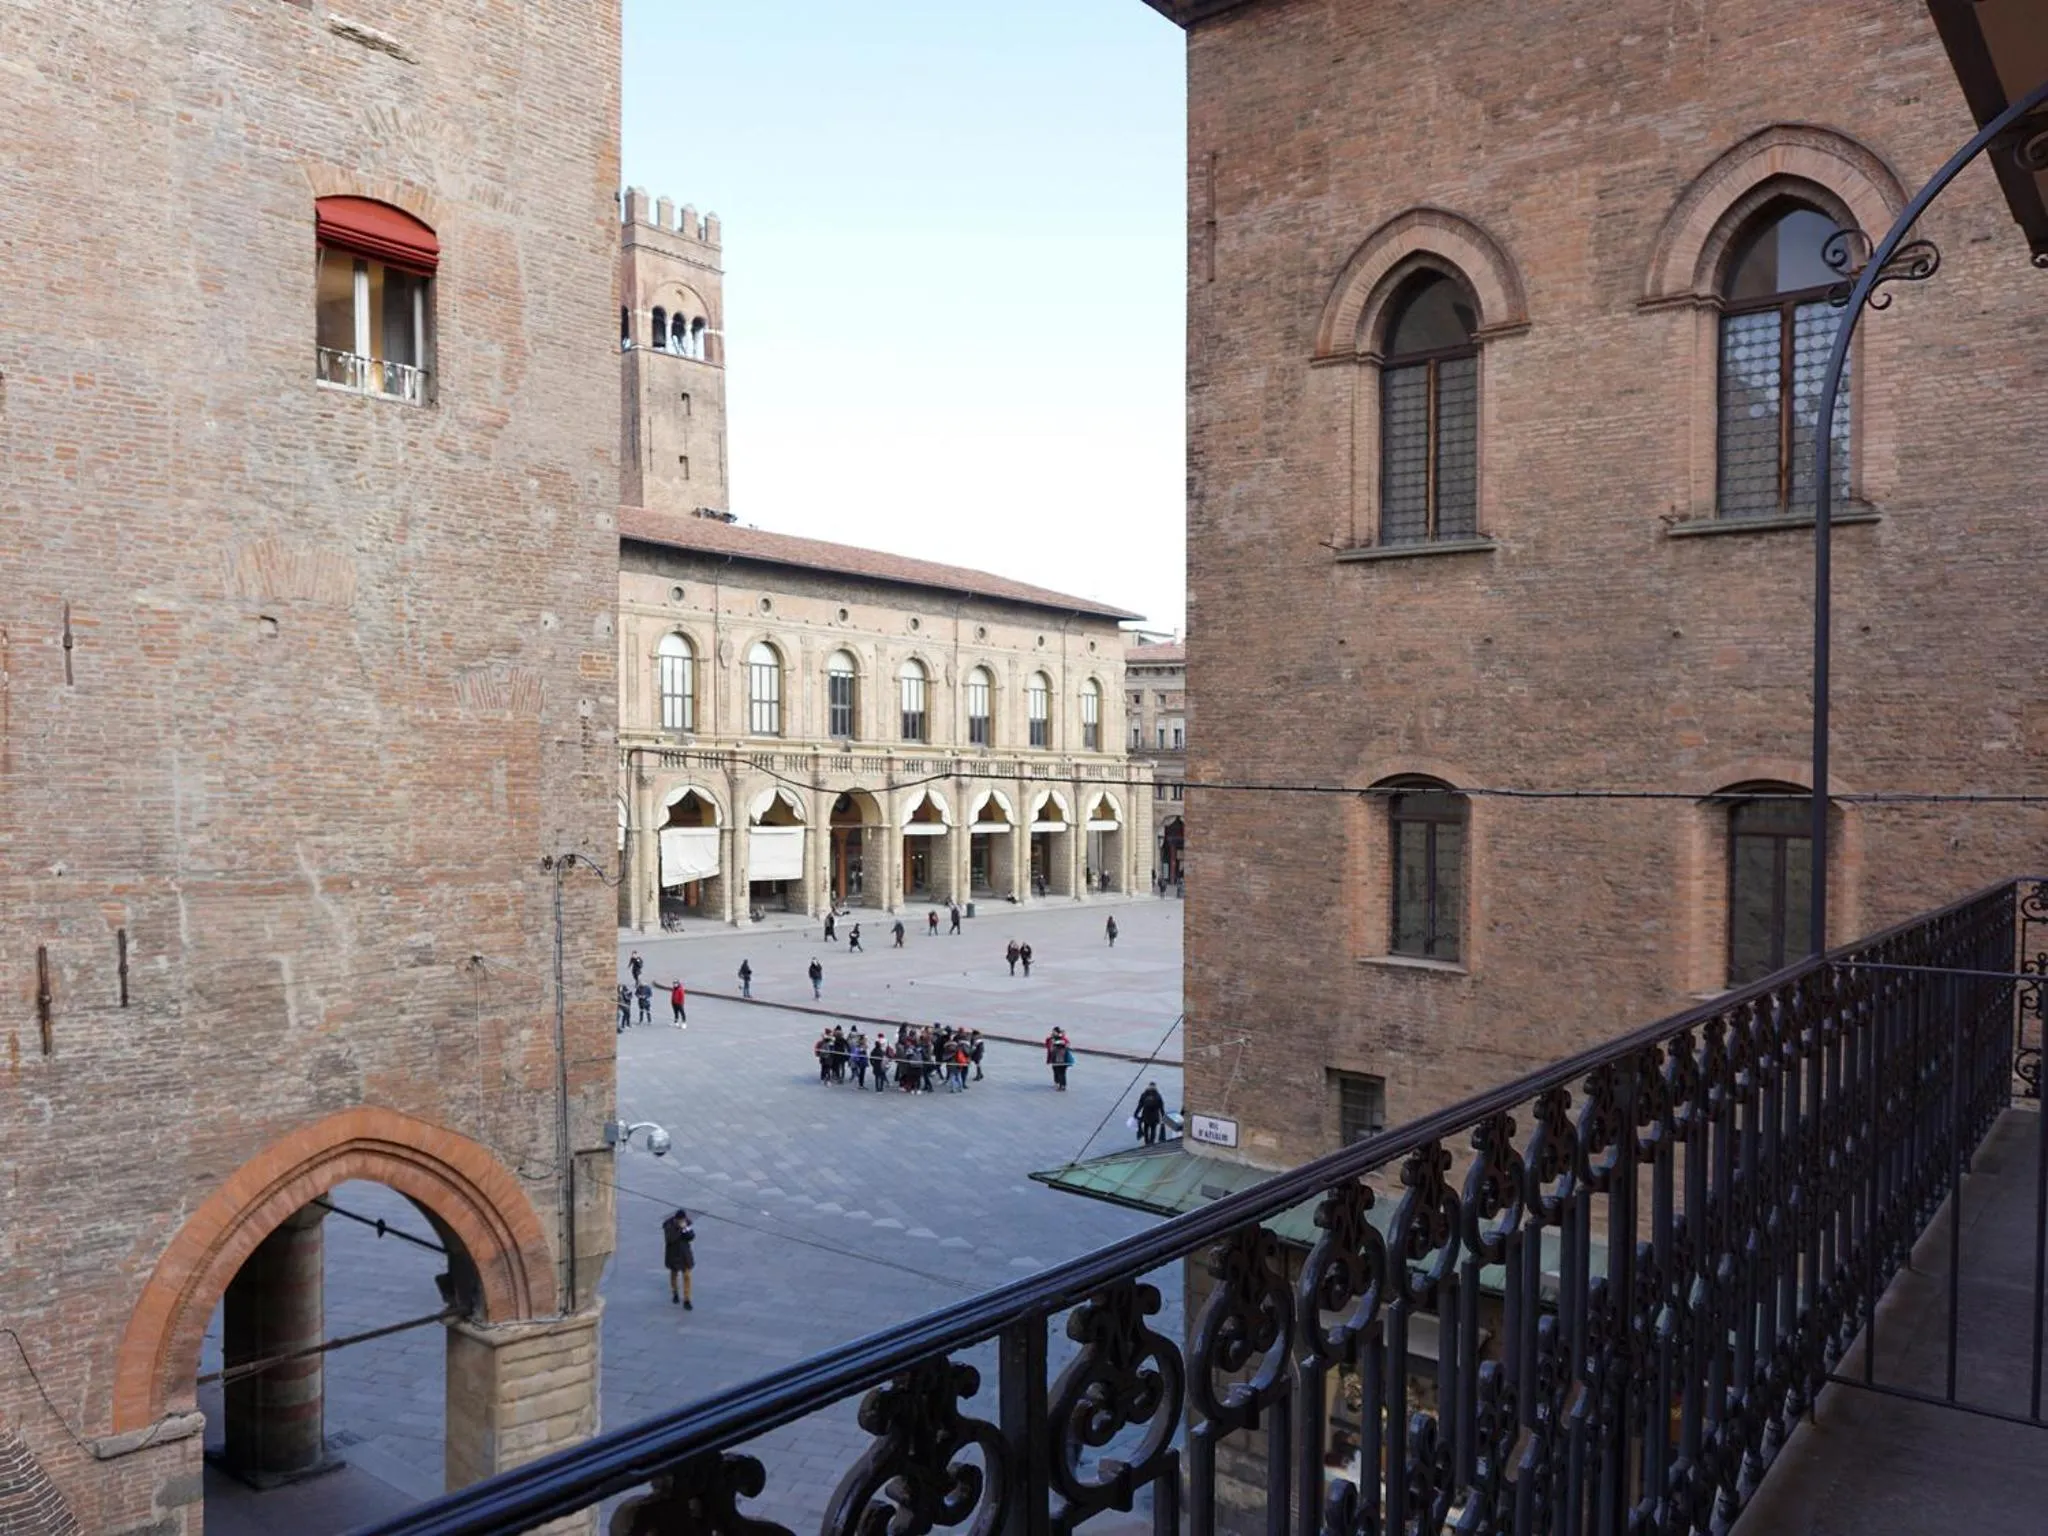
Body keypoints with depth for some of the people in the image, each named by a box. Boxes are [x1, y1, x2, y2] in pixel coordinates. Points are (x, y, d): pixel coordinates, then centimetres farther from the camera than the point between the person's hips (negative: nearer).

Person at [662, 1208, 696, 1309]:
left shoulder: (687, 1223, -12)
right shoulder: (668, 1225, -21)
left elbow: (692, 1237, -11)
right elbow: (669, 1239, -31)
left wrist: (686, 1228, -28)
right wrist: (679, 1229, -37)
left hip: (685, 1253, 2)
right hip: (673, 1254, -2)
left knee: (687, 1276, -2)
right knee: (674, 1274, 20)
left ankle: (686, 1301, 4)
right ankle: (675, 1293, 45)